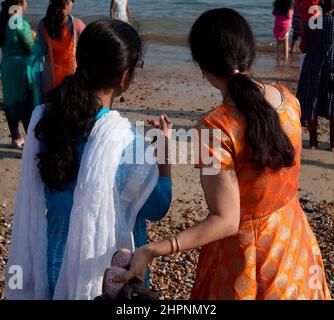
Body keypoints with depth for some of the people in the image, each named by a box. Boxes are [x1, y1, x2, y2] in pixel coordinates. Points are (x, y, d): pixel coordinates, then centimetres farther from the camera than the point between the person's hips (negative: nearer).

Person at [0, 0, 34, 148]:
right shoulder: (21, 24, -18)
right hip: (22, 66, -8)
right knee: (27, 104, -1)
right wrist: (33, 36, 5)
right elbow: (32, 48, -14)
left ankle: (16, 138, 26)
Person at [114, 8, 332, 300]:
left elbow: (225, 221, -26)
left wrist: (151, 251, -29)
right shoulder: (288, 99, -9)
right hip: (294, 239, 6)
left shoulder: (217, 129, -29)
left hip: (245, 252, -6)